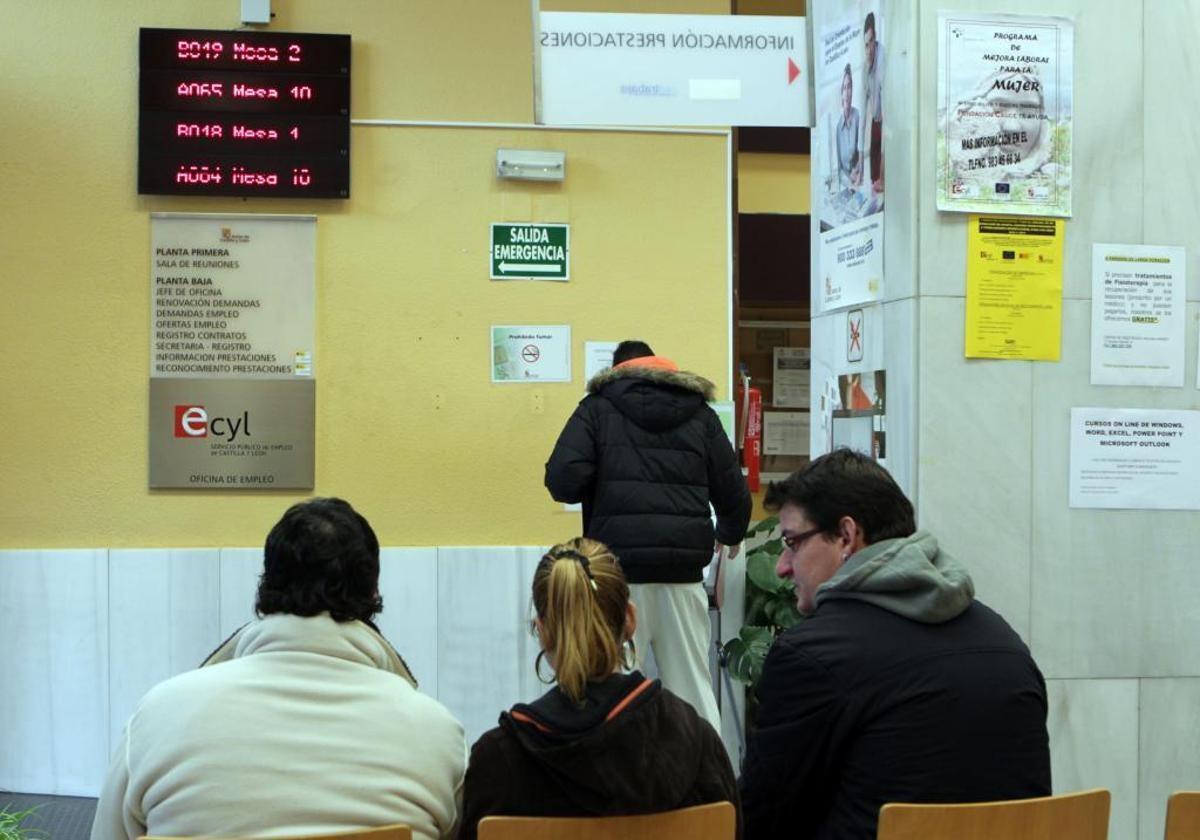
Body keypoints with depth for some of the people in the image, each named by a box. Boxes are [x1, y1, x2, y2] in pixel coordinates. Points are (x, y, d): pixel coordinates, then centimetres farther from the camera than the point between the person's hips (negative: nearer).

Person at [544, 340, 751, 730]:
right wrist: (731, 534, 33)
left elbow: (562, 480, -8)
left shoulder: (598, 407, 6)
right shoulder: (700, 413, 14)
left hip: (619, 569, -2)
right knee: (693, 687, 8)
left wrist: (601, 490, 15)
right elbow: (733, 492, 12)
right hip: (682, 571, 3)